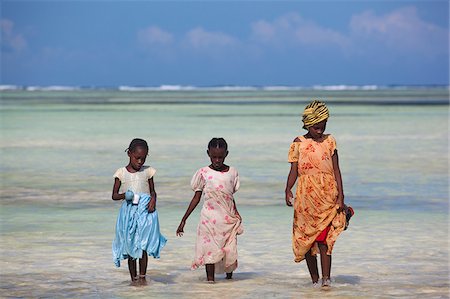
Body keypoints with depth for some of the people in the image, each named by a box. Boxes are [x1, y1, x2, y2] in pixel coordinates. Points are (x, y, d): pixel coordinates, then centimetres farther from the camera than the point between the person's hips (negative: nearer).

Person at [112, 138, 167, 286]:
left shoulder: (148, 171, 6)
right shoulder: (121, 173, 3)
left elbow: (153, 191, 13)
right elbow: (114, 195, 6)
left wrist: (153, 200, -9)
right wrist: (124, 195, -15)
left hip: (145, 210, 0)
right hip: (129, 211, 0)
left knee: (143, 244, -7)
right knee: (130, 245, 5)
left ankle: (142, 276, 1)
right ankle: (133, 277, 13)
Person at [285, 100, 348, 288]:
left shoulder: (329, 141, 7)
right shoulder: (299, 143, 5)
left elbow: (336, 170, 5)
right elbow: (294, 170, 2)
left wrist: (340, 195, -2)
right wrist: (288, 190, -13)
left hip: (327, 195, -1)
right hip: (306, 195, 1)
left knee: (324, 237, -10)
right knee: (307, 236, 3)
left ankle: (326, 277, -14)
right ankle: (314, 278, 11)